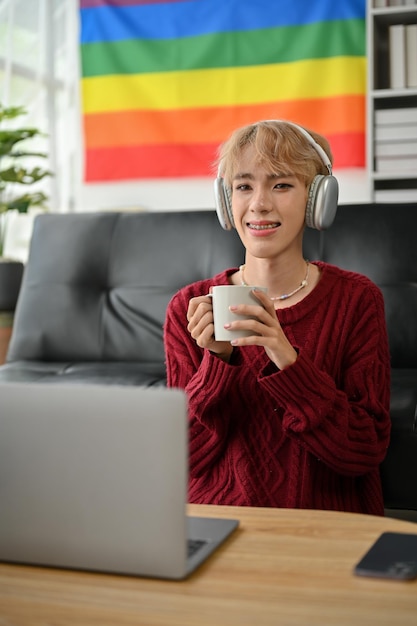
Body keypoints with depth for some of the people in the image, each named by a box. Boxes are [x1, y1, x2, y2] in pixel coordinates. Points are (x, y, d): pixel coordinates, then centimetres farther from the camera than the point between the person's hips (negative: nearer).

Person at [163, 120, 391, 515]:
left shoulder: (356, 300, -1)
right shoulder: (189, 308, 2)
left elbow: (367, 452, -7)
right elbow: (189, 457, 0)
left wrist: (289, 361, -20)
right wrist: (217, 360, -16)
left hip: (326, 527, 0)